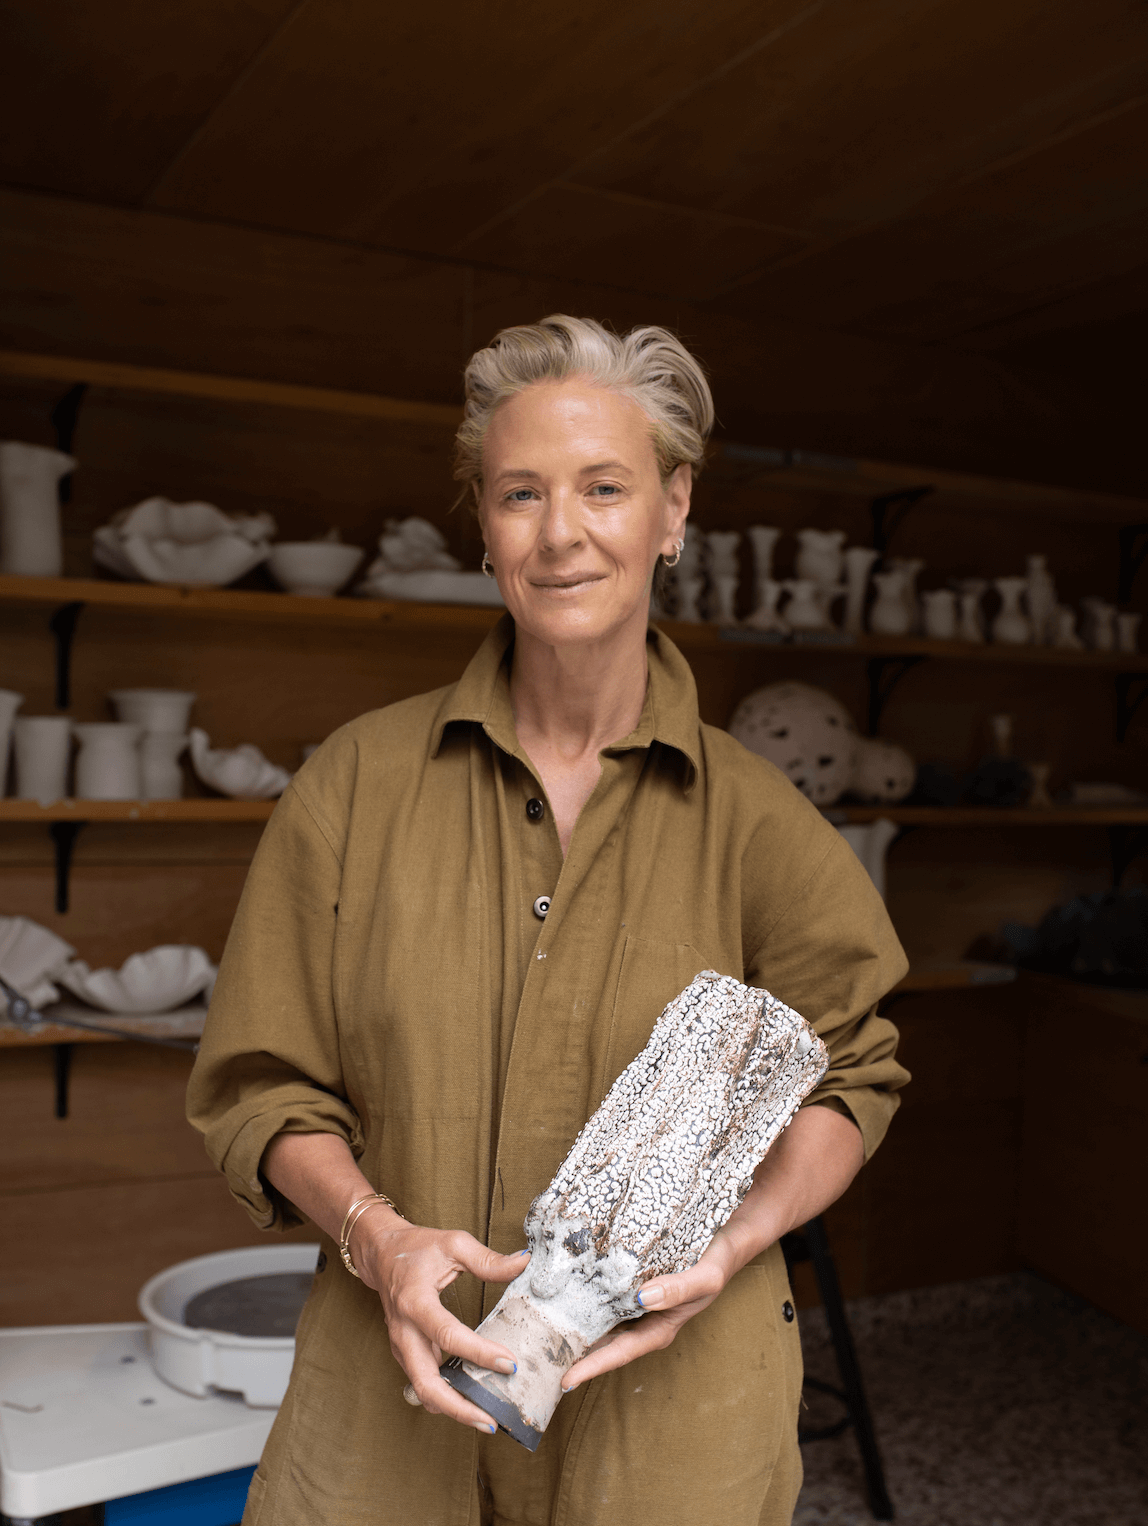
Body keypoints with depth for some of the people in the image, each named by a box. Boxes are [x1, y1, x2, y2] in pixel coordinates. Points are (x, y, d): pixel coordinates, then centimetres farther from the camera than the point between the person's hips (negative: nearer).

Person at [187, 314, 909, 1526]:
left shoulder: (752, 819, -7)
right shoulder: (360, 779, -5)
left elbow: (847, 1077, 5)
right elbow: (259, 1084, 1)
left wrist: (736, 1240, -11)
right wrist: (377, 1234, -15)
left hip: (668, 1403, 0)